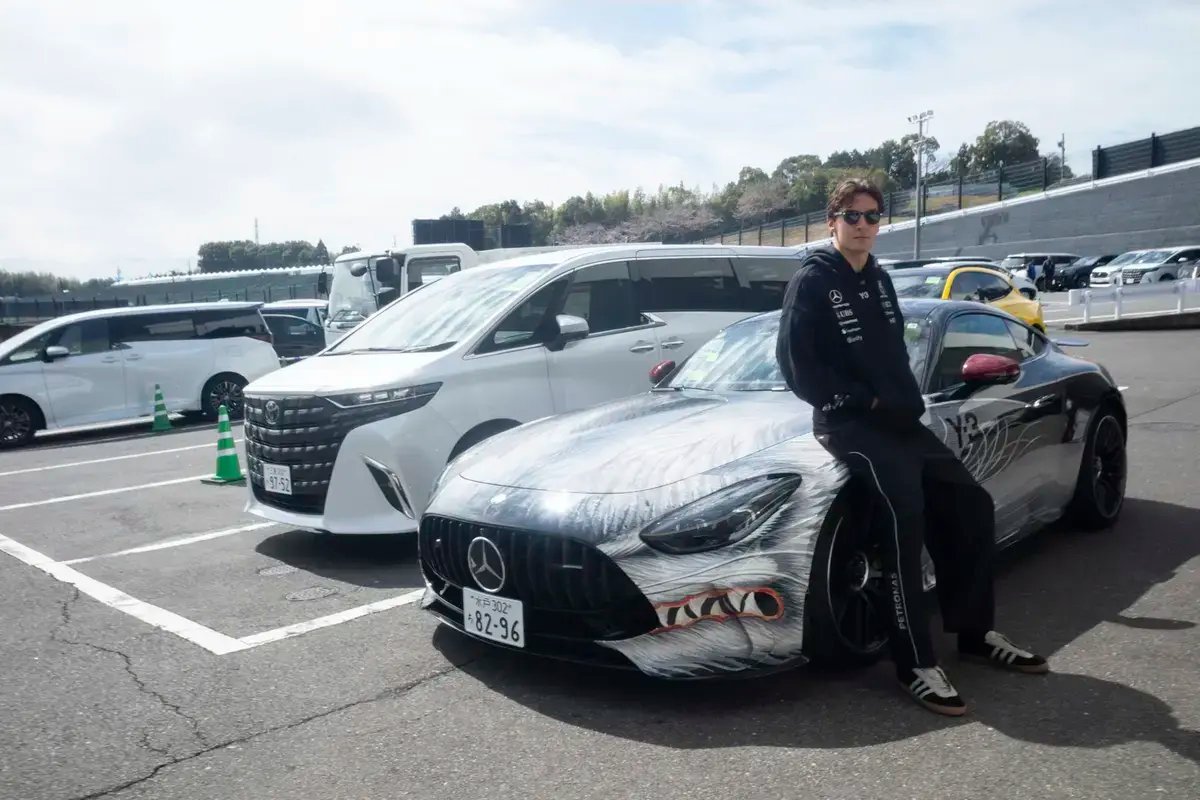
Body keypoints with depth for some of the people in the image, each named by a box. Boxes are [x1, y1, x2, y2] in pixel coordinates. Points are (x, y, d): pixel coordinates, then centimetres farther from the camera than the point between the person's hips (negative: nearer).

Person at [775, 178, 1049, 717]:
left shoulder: (879, 281, 17)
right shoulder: (812, 282, -6)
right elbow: (796, 364, -15)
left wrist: (907, 402, 5)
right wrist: (865, 403, -15)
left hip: (896, 419, 8)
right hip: (847, 423, -8)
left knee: (971, 505, 4)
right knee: (906, 511, -27)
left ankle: (974, 632, 18)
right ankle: (916, 665, -21)